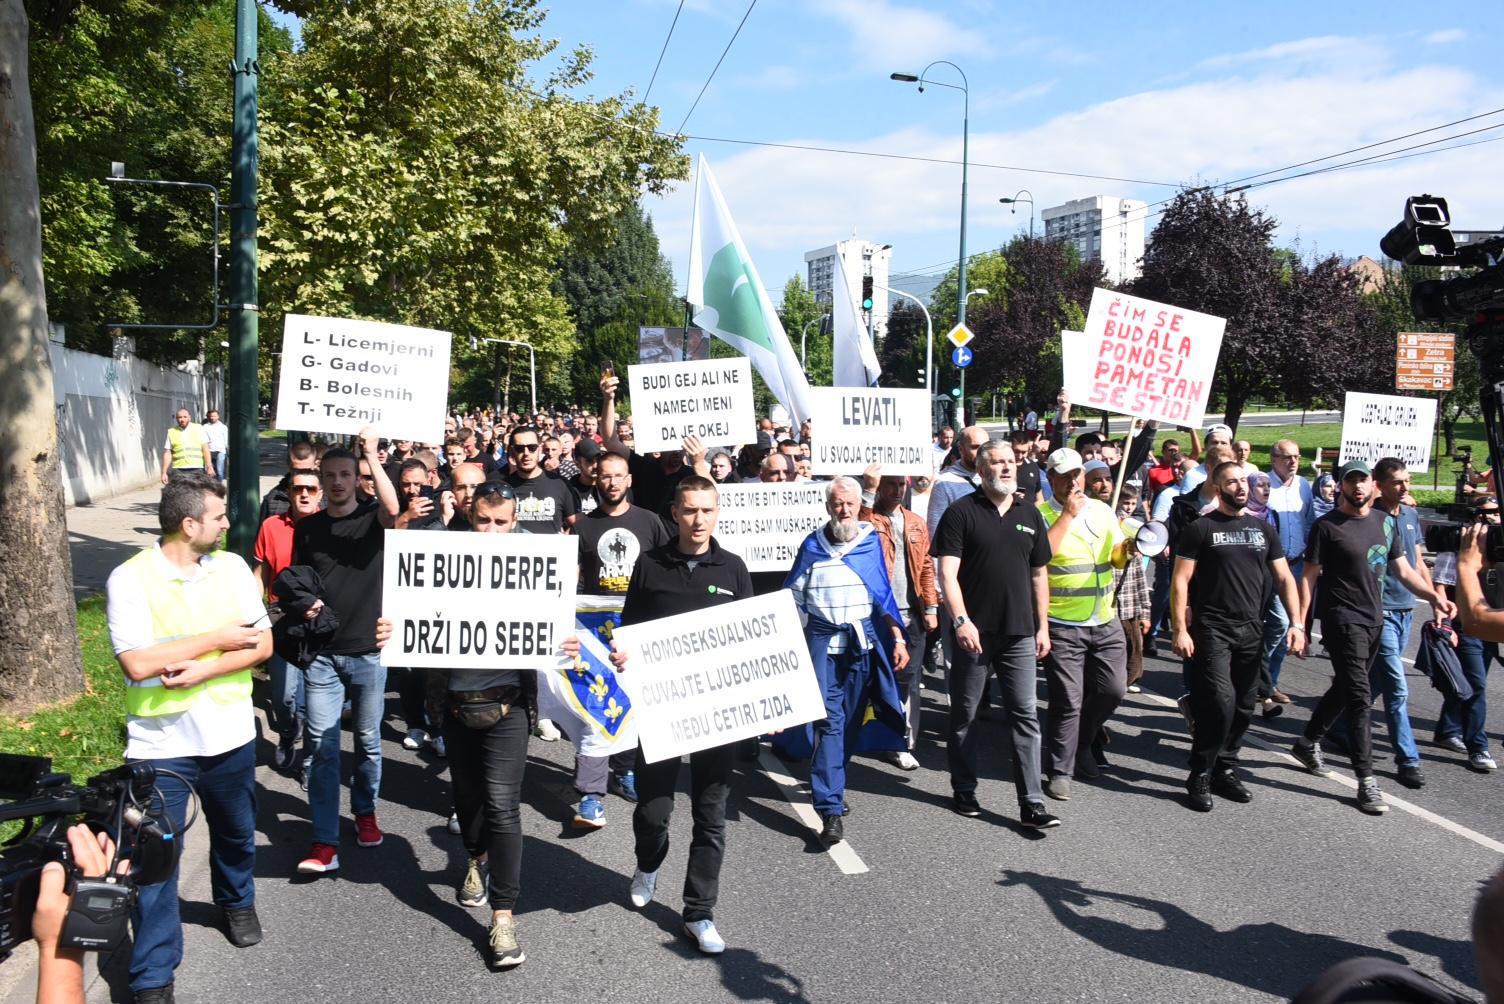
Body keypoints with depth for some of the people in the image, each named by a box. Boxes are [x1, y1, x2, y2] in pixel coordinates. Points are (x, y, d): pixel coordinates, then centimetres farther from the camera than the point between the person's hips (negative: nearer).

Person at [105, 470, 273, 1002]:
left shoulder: (232, 567, -2)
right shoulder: (130, 578, -13)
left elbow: (263, 644, -5)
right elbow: (138, 664, -22)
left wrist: (202, 670, -19)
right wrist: (220, 638, -17)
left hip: (230, 735, 4)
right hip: (160, 744, -4)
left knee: (236, 835, 23)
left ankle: (237, 902, 51)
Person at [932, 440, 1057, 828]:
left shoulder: (1030, 515, 11)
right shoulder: (961, 512, -5)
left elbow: (1039, 574, 15)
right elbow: (948, 572, -11)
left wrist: (1043, 626, 10)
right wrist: (961, 620, -21)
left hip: (1019, 635, 4)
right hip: (974, 632, -4)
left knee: (1025, 716, 2)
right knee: (964, 715, 9)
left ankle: (1032, 804, 5)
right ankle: (963, 791, 23)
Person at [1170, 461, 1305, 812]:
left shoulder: (1263, 529, 11)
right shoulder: (1201, 529, -2)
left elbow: (1284, 578, 12)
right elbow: (1180, 581, -5)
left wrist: (1296, 623, 1)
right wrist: (1180, 629, -12)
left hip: (1251, 631, 5)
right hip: (1212, 629, -5)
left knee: (1244, 707, 8)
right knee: (1220, 701, -15)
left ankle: (1224, 770, 23)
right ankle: (1200, 776, -2)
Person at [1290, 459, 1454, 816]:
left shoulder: (1384, 522, 11)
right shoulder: (1327, 526, -7)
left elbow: (1404, 569, 13)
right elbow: (1309, 577, -7)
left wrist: (1434, 596, -4)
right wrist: (1300, 625, -13)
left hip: (1374, 620, 6)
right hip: (1343, 621, -6)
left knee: (1345, 689, 17)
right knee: (1358, 697, -9)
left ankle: (1308, 743, 36)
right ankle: (1367, 780, -6)